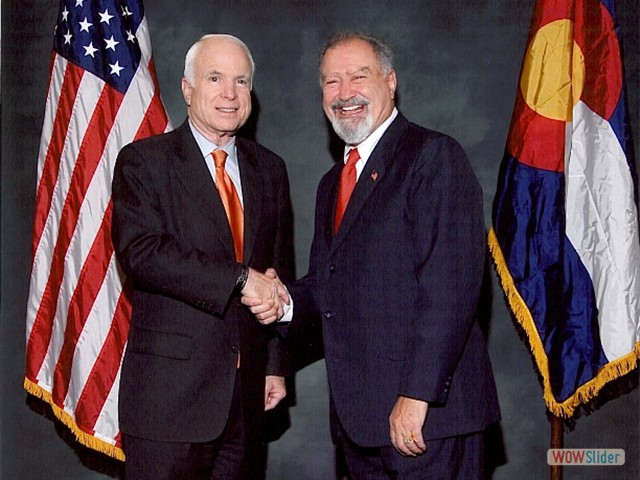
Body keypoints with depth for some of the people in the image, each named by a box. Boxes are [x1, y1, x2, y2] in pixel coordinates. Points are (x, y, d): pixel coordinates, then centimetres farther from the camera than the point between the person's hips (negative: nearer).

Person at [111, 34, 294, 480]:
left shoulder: (269, 169, 13)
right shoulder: (144, 162, -2)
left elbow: (281, 271, 15)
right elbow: (139, 250, -18)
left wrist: (277, 364, 11)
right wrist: (239, 279, -22)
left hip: (247, 390, 5)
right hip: (169, 389, -4)